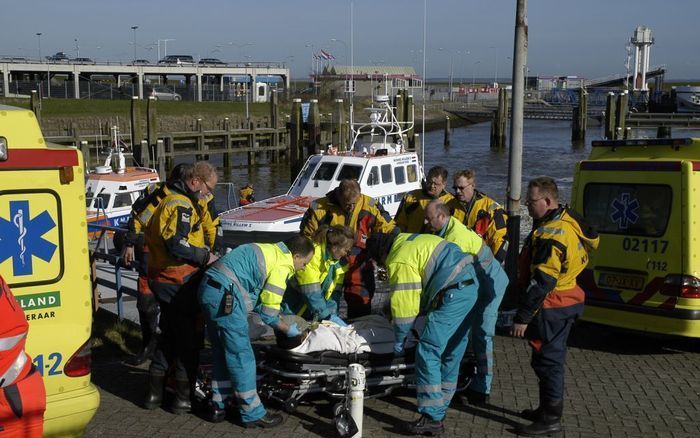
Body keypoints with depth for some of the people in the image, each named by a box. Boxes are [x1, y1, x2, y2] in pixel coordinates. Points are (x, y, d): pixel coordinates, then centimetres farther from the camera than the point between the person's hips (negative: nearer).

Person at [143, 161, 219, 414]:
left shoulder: (170, 200, 15)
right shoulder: (182, 205, -18)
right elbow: (176, 244, -30)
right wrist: (205, 256, -19)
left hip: (163, 280, 10)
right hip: (180, 283, -10)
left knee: (168, 335, 20)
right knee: (189, 338, 3)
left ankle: (154, 393, 26)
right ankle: (183, 397, 10)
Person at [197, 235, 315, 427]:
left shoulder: (270, 250, 20)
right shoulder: (282, 265, -7)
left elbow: (262, 298, 24)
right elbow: (268, 311, -5)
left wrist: (282, 320, 25)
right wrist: (288, 329, 11)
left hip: (208, 288, 10)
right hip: (224, 295, -10)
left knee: (223, 352, 18)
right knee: (241, 355, -2)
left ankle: (217, 407, 24)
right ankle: (253, 414, 5)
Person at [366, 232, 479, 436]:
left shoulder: (399, 261, -9)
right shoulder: (409, 242, 20)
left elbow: (404, 304, -7)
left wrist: (399, 339, 5)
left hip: (453, 294, -10)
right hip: (470, 285, 10)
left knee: (427, 352, -8)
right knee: (451, 353, 17)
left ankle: (432, 418, -9)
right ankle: (440, 406, 27)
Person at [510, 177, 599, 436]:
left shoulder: (551, 235, -24)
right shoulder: (567, 221, 8)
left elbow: (542, 282, -27)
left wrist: (523, 317, -25)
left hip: (551, 308, -10)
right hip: (565, 303, 10)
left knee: (548, 361, 0)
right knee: (551, 359, 19)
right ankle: (547, 409, 32)